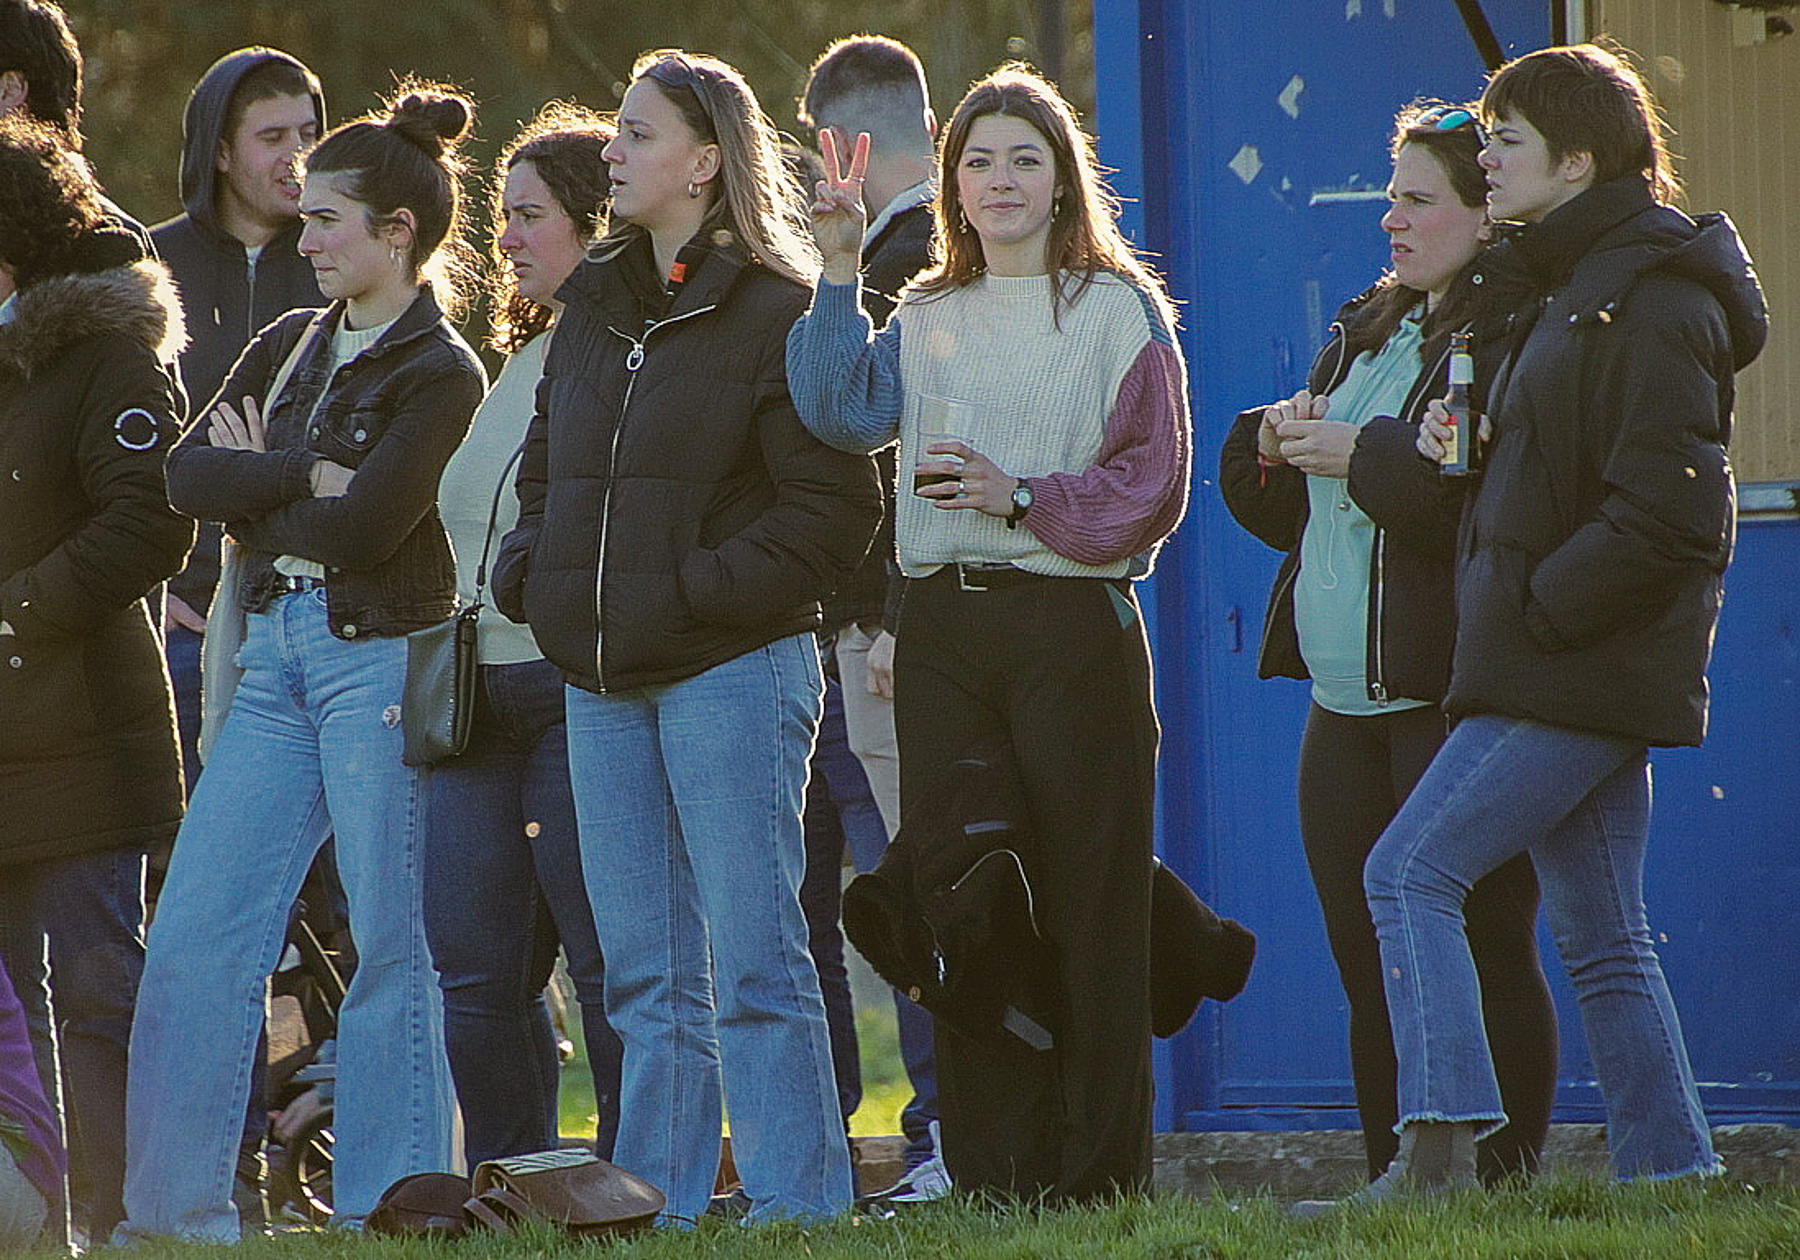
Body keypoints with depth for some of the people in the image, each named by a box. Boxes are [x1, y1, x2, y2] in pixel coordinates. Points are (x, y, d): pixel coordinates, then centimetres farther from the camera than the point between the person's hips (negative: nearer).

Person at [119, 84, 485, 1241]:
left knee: (391, 949, -2)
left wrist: (258, 494, -2)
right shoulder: (291, 347, 15)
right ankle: (177, 1206, 4)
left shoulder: (440, 374, -6)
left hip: (379, 657, -7)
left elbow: (365, 525, -18)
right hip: (275, 651, 7)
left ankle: (386, 1201, 4)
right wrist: (309, 474, -10)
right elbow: (189, 473, 4)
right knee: (196, 936, 1)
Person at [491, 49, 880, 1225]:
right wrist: (529, 576, 7)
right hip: (603, 679, 7)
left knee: (755, 961, -7)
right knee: (646, 973, 9)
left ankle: (797, 1201, -3)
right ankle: (661, 1203, 14)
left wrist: (707, 592, -16)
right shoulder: (593, 306, 15)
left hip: (729, 672, -7)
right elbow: (546, 463, 24)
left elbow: (834, 500, -12)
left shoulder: (776, 313, -8)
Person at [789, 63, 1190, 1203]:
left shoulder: (1118, 311, 2)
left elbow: (1153, 481, -4)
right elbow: (844, 414, -3)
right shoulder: (925, 319, 15)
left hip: (1071, 621, -4)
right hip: (944, 625, 4)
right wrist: (840, 273, -5)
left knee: (1087, 899, -3)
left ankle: (1095, 1171, 1)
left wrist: (1025, 498, -15)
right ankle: (985, 1167, 9)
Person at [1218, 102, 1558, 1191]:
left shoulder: (1514, 336, -9)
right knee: (1369, 966, 10)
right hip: (1347, 705, 9)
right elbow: (1291, 515, 24)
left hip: (1455, 701, -9)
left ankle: (1503, 1181, -2)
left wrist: (1362, 456, -17)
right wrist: (1273, 447, 3)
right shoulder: (1366, 334, 19)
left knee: (1484, 955, -5)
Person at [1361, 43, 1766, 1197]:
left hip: (1583, 670, -10)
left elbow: (1668, 509, -21)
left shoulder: (1651, 303, -14)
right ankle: (1673, 1175, 10)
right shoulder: (1572, 288, 18)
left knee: (1412, 871, -14)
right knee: (1603, 939, 10)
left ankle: (1440, 1152, -22)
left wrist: (1539, 606, -17)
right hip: (1589, 676, 10)